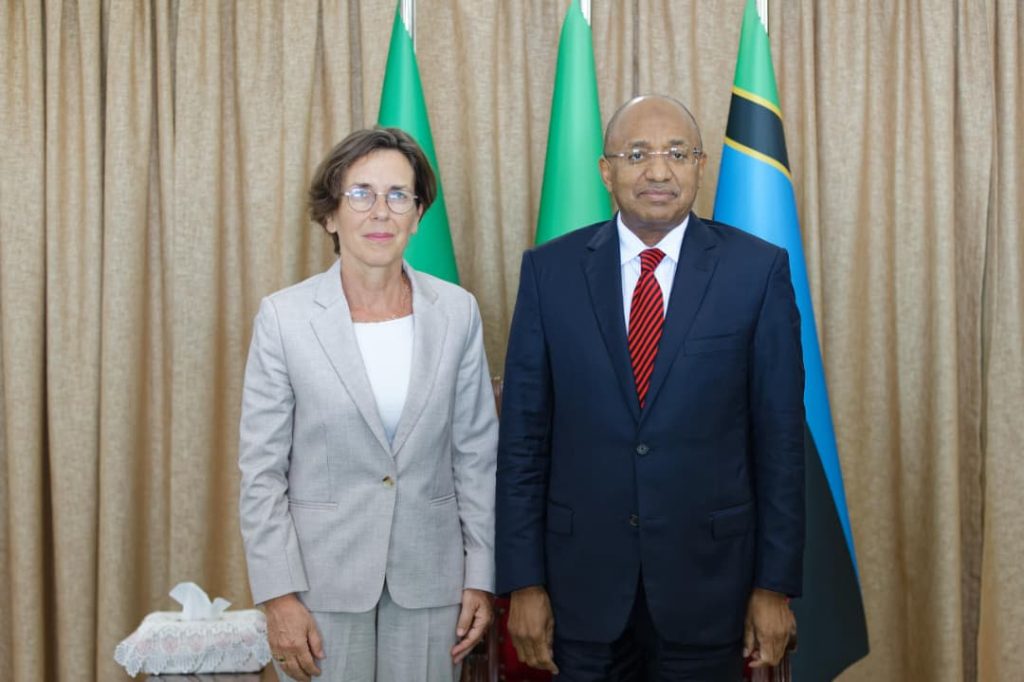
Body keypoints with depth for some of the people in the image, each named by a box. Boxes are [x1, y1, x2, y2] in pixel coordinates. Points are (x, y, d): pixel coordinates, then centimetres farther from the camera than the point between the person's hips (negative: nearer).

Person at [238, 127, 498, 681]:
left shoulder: (457, 312, 0)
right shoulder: (284, 316, -6)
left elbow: (476, 454, 4)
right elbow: (262, 470, -4)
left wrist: (481, 576, 3)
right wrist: (278, 596, -8)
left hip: (430, 578, 2)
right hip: (321, 579, -1)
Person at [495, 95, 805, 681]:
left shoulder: (757, 270, -5)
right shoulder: (550, 270, -2)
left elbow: (779, 436, -2)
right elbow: (524, 435, -1)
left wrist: (775, 585, -2)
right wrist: (524, 582, -2)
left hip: (708, 572, 0)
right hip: (583, 576, 1)